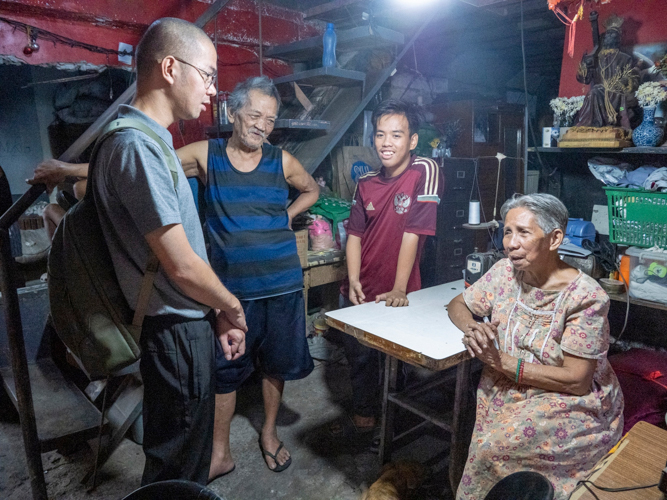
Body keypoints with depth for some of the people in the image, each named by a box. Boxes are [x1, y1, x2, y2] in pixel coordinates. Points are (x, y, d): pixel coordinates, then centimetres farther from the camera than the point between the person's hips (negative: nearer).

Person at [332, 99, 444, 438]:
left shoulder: (424, 172, -16)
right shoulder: (367, 183, 3)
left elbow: (412, 234, -20)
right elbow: (355, 234, 3)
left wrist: (398, 290, -21)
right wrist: (353, 280, -10)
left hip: (395, 295, -5)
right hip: (359, 291, 6)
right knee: (357, 354, 19)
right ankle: (363, 415, 42)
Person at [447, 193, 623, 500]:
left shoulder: (585, 297, -18)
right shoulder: (505, 272, -3)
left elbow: (577, 381, -18)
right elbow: (457, 305, 9)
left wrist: (502, 362, -20)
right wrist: (473, 329, -14)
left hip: (572, 406, -4)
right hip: (508, 391, 5)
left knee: (493, 448, -27)